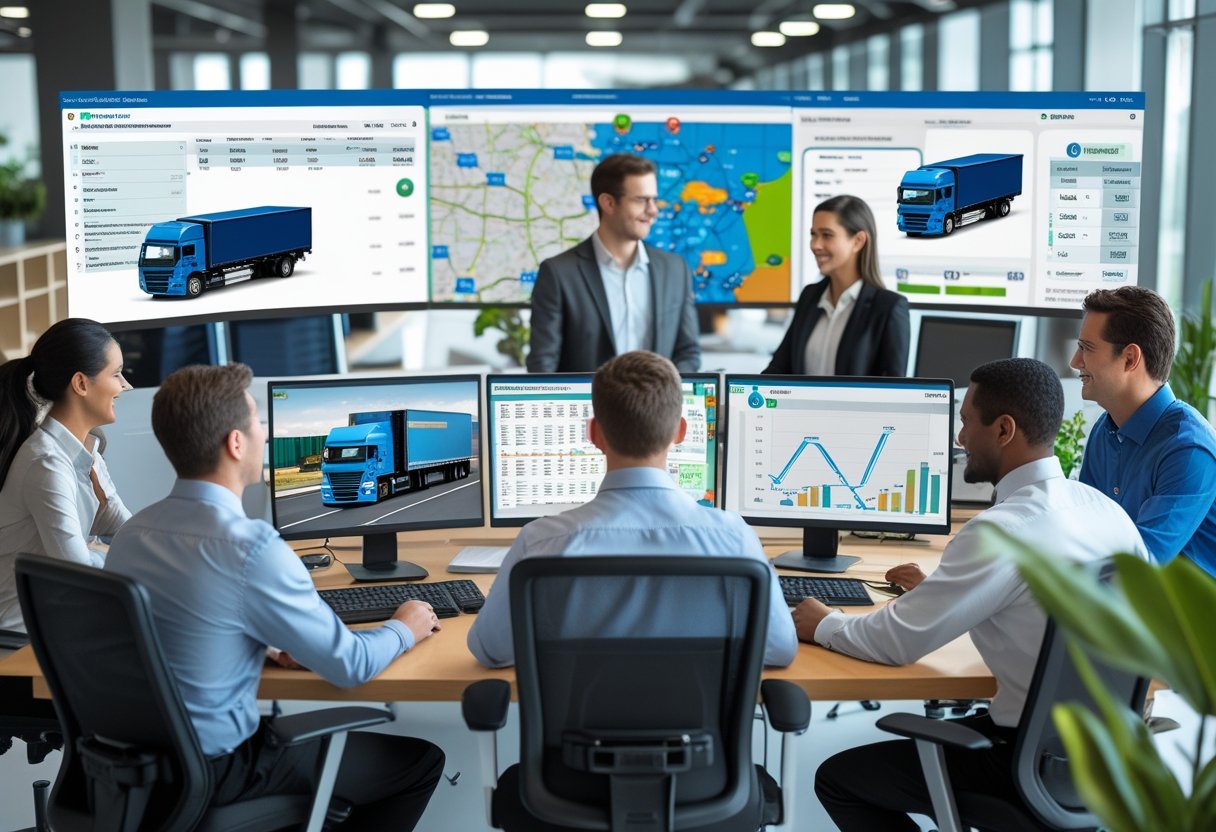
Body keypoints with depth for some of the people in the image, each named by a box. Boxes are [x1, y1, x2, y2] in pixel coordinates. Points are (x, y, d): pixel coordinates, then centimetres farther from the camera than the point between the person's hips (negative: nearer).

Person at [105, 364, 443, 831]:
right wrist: (404, 629, 4)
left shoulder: (132, 532, -2)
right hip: (214, 770, -8)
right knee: (422, 761, 6)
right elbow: (348, 665, -15)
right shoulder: (250, 548, -25)